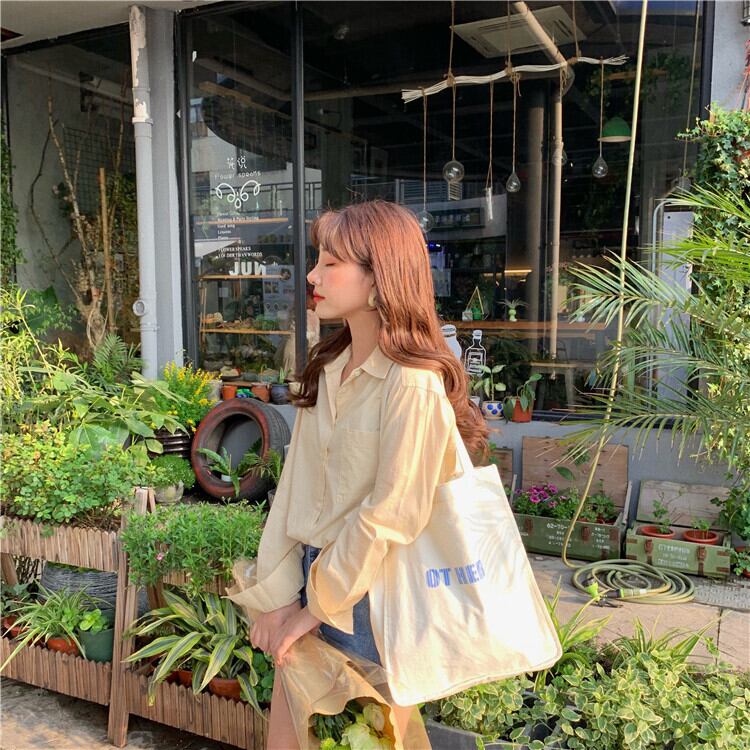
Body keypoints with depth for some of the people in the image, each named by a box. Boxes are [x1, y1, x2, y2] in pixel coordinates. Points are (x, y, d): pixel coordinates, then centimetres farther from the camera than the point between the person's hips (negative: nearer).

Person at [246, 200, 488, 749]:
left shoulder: (413, 385, -19)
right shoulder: (326, 370, 5)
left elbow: (391, 515, -20)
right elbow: (294, 482, 2)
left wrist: (317, 608, -10)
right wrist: (278, 593, -3)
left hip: (370, 602, -6)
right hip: (311, 582, 7)